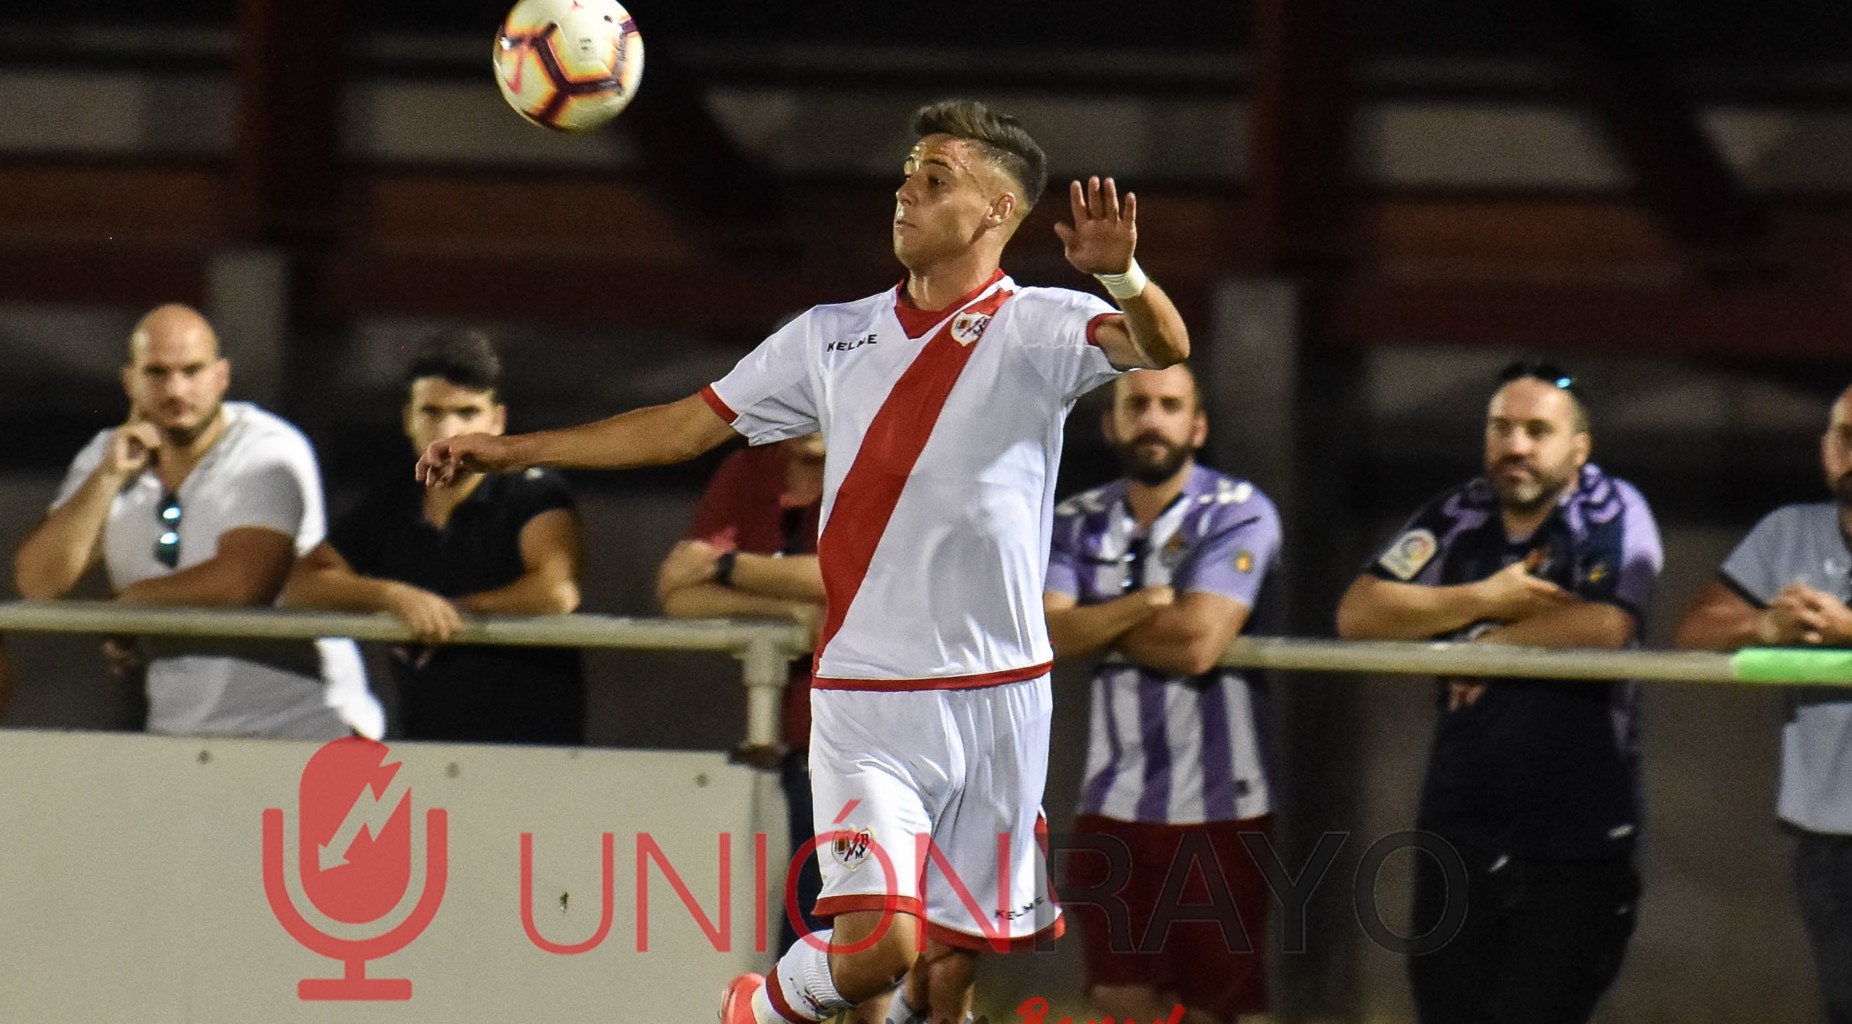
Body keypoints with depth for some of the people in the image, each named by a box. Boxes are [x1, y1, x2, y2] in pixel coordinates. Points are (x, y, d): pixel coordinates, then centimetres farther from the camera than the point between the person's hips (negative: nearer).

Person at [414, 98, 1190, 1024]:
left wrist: (1121, 275, -44)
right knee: (877, 945, -15)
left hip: (998, 702, -1)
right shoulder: (834, 337, 9)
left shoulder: (1039, 329, -2)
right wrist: (512, 451, 14)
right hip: (867, 702, 1)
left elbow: (1163, 348, -21)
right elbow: (688, 424, 16)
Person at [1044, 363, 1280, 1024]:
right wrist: (1145, 604, -17)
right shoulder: (1078, 524, 8)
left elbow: (1196, 642, -19)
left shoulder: (1238, 515, -7)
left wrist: (1098, 626, -5)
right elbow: (1046, 636, -7)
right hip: (1113, 801, 4)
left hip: (1216, 803, -4)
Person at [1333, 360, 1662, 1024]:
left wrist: (1489, 642, -9)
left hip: (1575, 840, -5)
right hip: (1459, 827, 5)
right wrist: (1484, 599, -11)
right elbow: (1357, 614, -1)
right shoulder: (1456, 520, 8)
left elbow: (1605, 626, -23)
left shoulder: (1614, 515, -5)